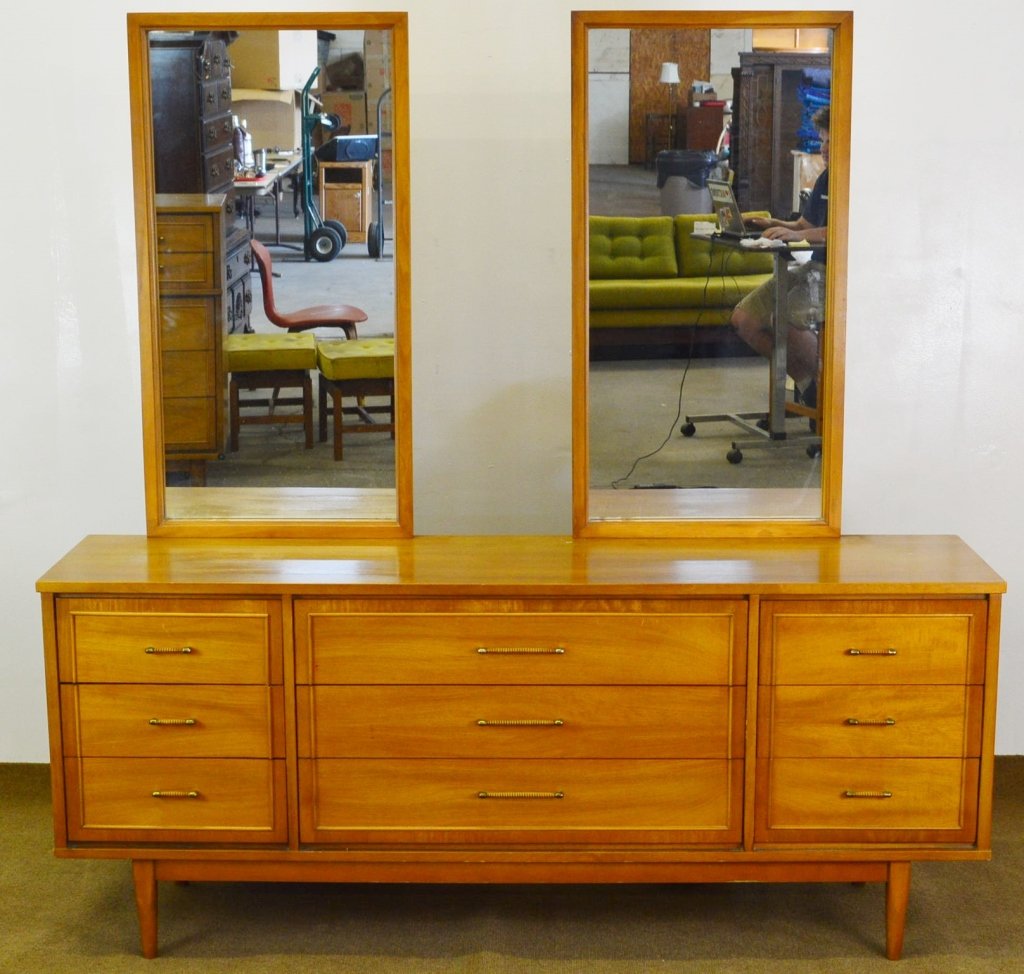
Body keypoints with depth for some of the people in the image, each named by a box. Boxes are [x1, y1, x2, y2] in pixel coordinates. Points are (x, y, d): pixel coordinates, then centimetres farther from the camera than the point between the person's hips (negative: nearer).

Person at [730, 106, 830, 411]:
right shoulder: (826, 179, 15)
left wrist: (798, 235, -35)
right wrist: (775, 225, 1)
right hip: (814, 268, 10)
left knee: (786, 317, -34)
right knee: (744, 319, 0)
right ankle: (806, 379, 10)